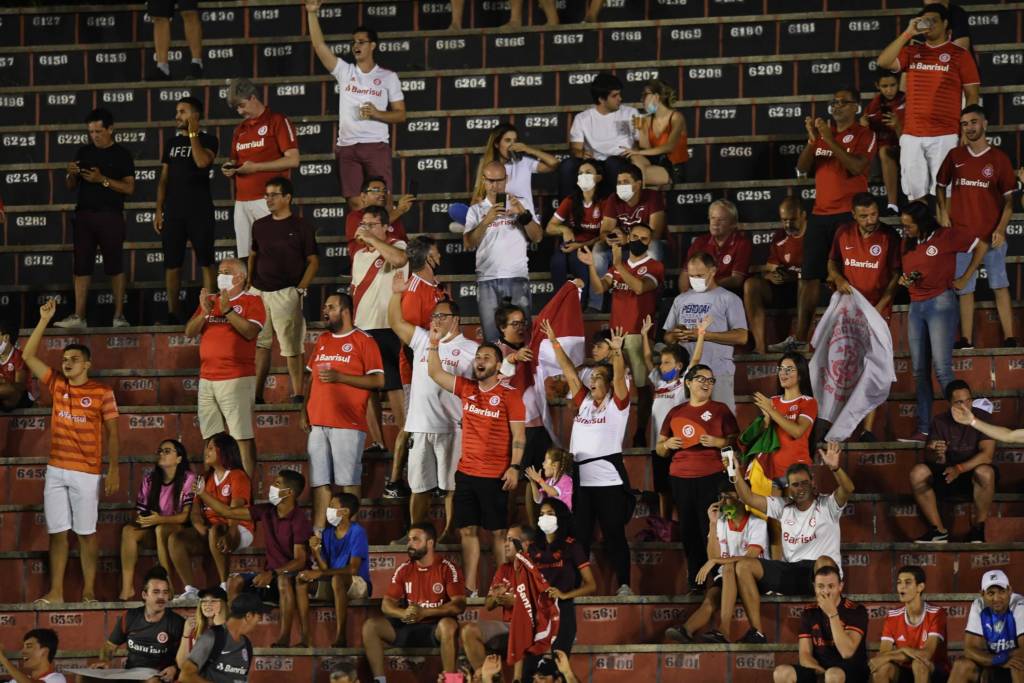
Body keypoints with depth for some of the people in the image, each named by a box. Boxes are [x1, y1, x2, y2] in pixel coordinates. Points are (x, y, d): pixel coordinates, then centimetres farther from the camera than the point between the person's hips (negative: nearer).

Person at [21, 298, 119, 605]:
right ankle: (55, 592, 6)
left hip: (86, 473, -4)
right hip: (56, 470, 4)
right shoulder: (57, 385, 7)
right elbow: (28, 356, 4)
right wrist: (44, 320, -2)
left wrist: (113, 470, -8)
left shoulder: (102, 392, -4)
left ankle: (89, 592, 5)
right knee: (57, 532, 4)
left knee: (86, 532, 0)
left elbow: (112, 433, -2)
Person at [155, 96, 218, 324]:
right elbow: (164, 179, 15)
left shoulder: (207, 140, 1)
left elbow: (202, 161, -20)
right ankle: (172, 314, 6)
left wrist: (192, 133, -10)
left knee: (206, 262, -4)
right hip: (173, 212, 5)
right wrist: (158, 210, 8)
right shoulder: (172, 143, 16)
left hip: (200, 211, -5)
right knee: (172, 264, 3)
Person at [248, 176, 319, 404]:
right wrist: (249, 283, 9)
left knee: (291, 346, -4)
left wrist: (300, 289, -9)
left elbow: (313, 261, -1)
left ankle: (297, 394, 0)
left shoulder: (301, 227, -2)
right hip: (259, 291, 5)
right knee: (259, 343, 5)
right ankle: (256, 395, 8)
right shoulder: (260, 225, 13)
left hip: (285, 293, -5)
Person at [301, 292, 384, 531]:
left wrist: (339, 377, -15)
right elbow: (310, 378, 22)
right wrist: (304, 410, 11)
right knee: (319, 480, 4)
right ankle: (318, 530, 6)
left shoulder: (363, 341, -1)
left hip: (348, 424, -6)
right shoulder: (322, 341, 18)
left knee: (348, 480, -6)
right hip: (317, 423, 6)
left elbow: (377, 380, -8)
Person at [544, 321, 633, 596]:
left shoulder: (618, 404, 0)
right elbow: (569, 371, 12)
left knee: (614, 534, -1)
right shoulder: (583, 401, 14)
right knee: (579, 536, 7)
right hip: (580, 478, 5)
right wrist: (554, 343, 9)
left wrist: (617, 351, -29)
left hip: (609, 478, -5)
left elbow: (620, 376, -15)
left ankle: (624, 584, 3)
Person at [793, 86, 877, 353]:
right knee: (811, 277, 2)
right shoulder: (823, 132, 16)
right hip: (820, 213, 5)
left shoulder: (864, 135, -1)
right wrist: (812, 140, -7)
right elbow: (802, 168, 8)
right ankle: (801, 337, 2)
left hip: (848, 213, -5)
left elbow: (856, 166, -17)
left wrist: (830, 140, -19)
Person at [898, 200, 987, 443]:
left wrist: (964, 279, -5)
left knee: (942, 368, -13)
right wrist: (903, 279, -1)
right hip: (916, 306, 7)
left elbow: (981, 247, -2)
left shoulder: (945, 236, -6)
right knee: (920, 371, 4)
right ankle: (923, 429, 6)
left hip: (940, 303, -7)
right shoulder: (907, 243, 12)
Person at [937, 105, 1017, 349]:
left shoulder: (999, 159, -1)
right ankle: (966, 340, 8)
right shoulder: (955, 156, 6)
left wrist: (1001, 229, -13)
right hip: (961, 232, 2)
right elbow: (940, 185, 19)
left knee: (1000, 286, -3)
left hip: (991, 235, -2)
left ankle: (1009, 337, -3)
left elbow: (1009, 198, -1)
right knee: (964, 288, 4)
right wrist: (943, 212, 3)